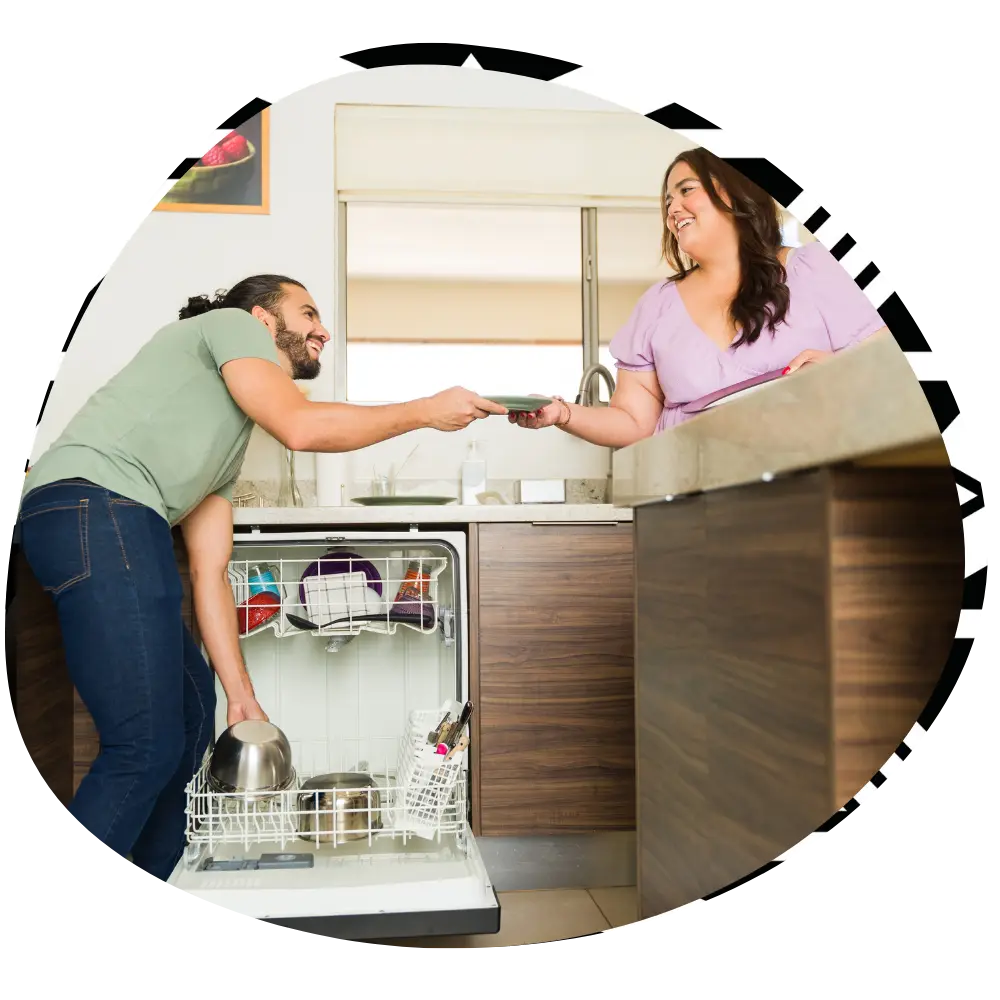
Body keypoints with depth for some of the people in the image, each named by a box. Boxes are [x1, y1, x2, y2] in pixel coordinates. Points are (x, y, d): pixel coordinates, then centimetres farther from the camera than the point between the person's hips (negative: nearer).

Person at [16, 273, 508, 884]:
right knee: (148, 746, -11)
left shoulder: (232, 440, 30)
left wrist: (241, 694, 17)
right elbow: (301, 427, -10)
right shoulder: (229, 323, 9)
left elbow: (210, 573, 22)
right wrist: (427, 411, 2)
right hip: (94, 507, -10)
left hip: (115, 528, 10)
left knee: (191, 714, 16)